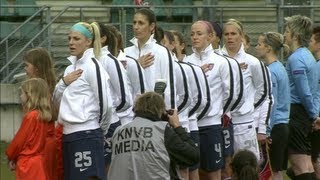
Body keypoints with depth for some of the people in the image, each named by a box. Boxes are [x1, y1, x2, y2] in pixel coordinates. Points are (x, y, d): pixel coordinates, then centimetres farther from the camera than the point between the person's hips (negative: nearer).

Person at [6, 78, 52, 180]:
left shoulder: (30, 117, -15)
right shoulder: (43, 116, 9)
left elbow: (19, 140, -9)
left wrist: (11, 157, 7)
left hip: (28, 163, -8)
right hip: (38, 160, 8)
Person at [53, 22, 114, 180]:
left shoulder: (92, 66, -9)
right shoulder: (71, 67, 17)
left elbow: (105, 103, -13)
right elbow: (57, 99, 22)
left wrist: (102, 130, 1)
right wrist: (64, 82, 2)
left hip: (87, 135, -9)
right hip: (69, 134, 9)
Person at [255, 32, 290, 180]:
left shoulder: (270, 71, -14)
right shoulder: (280, 68, 14)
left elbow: (271, 103, -17)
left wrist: (266, 132, -15)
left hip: (274, 127, -9)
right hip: (283, 125, 9)